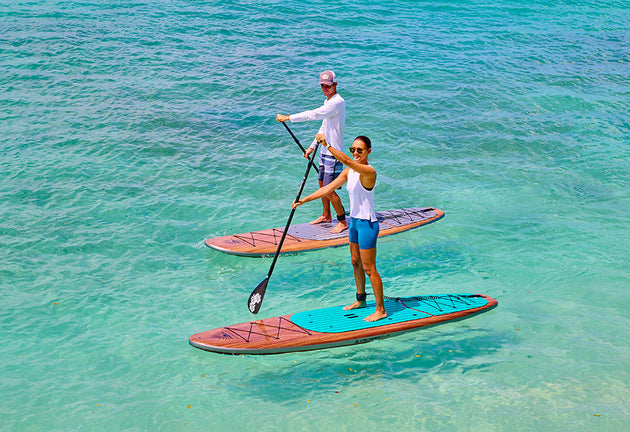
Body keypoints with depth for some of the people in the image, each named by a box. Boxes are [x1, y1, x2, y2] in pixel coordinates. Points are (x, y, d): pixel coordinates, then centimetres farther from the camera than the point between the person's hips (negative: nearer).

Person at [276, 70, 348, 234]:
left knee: (329, 191, -7)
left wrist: (288, 118, -26)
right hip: (325, 150, 10)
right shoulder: (328, 101, 13)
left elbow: (314, 115, -29)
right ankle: (326, 215, 38)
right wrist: (312, 146, 20)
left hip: (334, 153, -10)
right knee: (322, 184, 21)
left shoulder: (337, 102, -20)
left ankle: (342, 222, 8)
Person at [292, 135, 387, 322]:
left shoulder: (368, 171, -22)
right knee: (356, 263, 21)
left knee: (369, 268, -3)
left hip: (367, 224, -9)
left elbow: (346, 160, -38)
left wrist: (326, 145, -41)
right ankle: (360, 300, 39)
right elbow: (328, 188, 6)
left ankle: (381, 310, 8)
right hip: (354, 221, 9)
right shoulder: (349, 171, 5)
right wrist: (304, 200, 2)